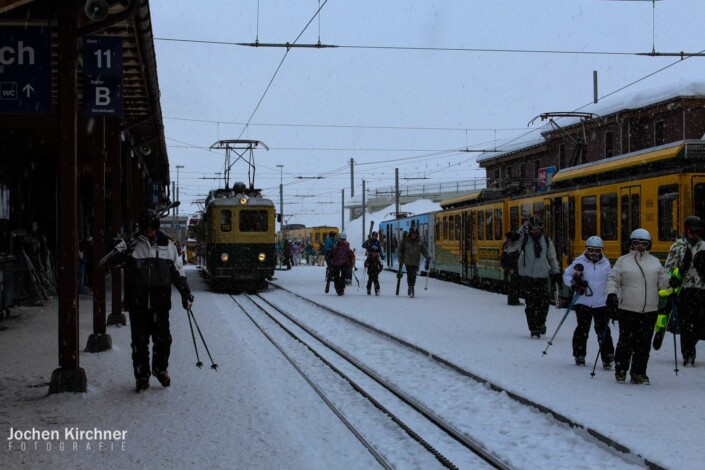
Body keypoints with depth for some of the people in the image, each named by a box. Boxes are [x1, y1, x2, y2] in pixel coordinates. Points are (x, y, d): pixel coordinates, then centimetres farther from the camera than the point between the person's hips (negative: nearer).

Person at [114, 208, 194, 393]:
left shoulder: (168, 245, 8)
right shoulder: (133, 245, 3)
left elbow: (177, 270, 14)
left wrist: (185, 291, 10)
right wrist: (120, 253, -17)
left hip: (160, 301, 1)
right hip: (138, 302, -1)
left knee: (163, 338, 1)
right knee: (139, 340, 4)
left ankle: (160, 369, 25)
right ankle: (142, 376, 16)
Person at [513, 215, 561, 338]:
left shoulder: (546, 240, 9)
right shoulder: (523, 238, 0)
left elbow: (552, 258, 18)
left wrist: (556, 272, 14)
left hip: (542, 277, 2)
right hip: (527, 277, -2)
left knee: (544, 304, 0)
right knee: (531, 305, -4)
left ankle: (541, 323, 26)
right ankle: (534, 329, 6)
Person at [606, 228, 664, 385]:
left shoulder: (655, 262, 14)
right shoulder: (623, 261, 6)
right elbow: (613, 279, 4)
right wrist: (611, 294, -11)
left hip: (650, 310, 2)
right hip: (627, 309, -2)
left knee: (644, 343, 2)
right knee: (626, 341, -3)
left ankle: (639, 373, 12)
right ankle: (620, 370, 13)